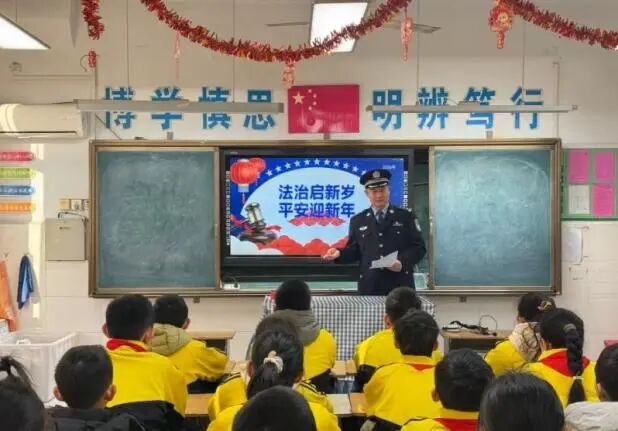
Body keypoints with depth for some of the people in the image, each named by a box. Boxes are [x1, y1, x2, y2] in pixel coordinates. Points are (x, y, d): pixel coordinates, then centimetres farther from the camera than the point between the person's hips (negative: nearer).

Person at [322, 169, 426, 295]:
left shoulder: (406, 216, 6)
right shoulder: (357, 221, 11)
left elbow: (419, 247, 2)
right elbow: (354, 250, 11)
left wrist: (402, 262, -15)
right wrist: (339, 253, -10)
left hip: (400, 286, -1)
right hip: (370, 287, 1)